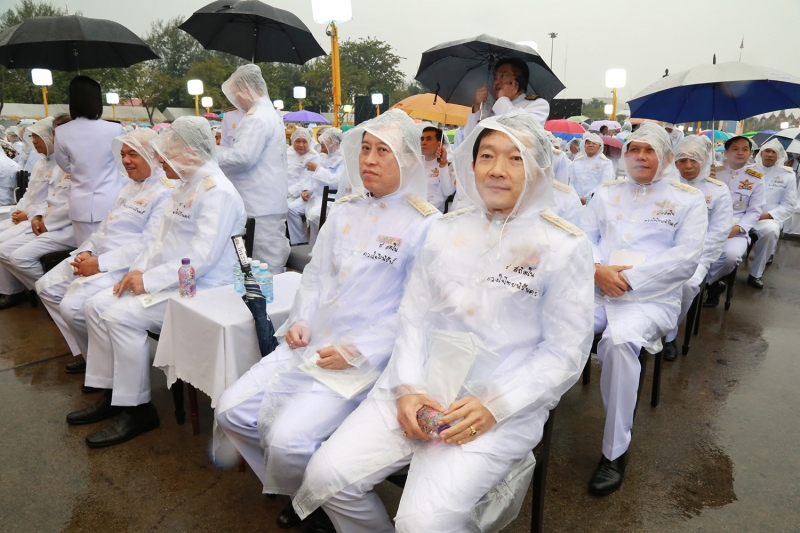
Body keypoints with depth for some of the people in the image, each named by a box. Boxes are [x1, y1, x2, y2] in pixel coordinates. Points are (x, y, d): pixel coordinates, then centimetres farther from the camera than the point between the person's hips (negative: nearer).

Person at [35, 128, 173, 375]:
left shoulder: (166, 192, -16)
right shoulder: (131, 186, 17)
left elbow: (148, 244, -23)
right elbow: (107, 226, 19)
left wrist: (101, 264, -23)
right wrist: (86, 251, 0)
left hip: (126, 266, -10)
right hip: (98, 255, 11)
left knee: (72, 306, -22)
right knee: (47, 287, 10)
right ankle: (85, 352, 17)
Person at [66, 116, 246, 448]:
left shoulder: (217, 193, -18)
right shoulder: (185, 186, 14)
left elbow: (201, 258, -24)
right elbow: (161, 239, 17)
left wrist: (149, 280, -19)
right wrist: (137, 270, 2)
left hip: (198, 289, -10)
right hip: (167, 280, 10)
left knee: (121, 316, -22)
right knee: (96, 306, 2)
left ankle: (137, 409, -5)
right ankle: (111, 395, 12)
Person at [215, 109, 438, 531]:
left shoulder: (424, 225, -9)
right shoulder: (345, 211, 12)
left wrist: (357, 351, -17)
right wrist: (300, 321, 0)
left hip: (368, 360, -7)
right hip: (310, 346, 7)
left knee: (288, 440, -21)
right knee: (232, 411, 1)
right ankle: (293, 491, 24)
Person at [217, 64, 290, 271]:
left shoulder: (257, 118, -14)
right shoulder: (271, 114, 18)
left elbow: (242, 157, -22)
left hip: (261, 206, -10)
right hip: (271, 202, 10)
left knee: (265, 271, -4)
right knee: (273, 261, 15)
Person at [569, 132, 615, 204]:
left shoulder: (606, 163, 5)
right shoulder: (576, 161, 15)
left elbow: (605, 184, -6)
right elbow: (571, 183, 12)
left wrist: (588, 197, -16)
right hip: (577, 201, 3)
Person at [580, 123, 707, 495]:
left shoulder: (688, 199, 9)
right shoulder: (607, 192, 19)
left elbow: (686, 258, -3)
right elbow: (584, 236, 11)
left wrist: (629, 277, -14)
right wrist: (597, 269, -11)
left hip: (652, 298, -3)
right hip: (597, 290, 3)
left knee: (618, 340, -35)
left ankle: (616, 451, -18)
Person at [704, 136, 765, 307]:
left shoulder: (756, 179, 11)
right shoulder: (713, 172, 12)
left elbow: (754, 211, 7)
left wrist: (737, 228, -12)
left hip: (736, 230, 0)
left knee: (730, 255, -34)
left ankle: (704, 283, -4)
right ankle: (712, 284, -5)